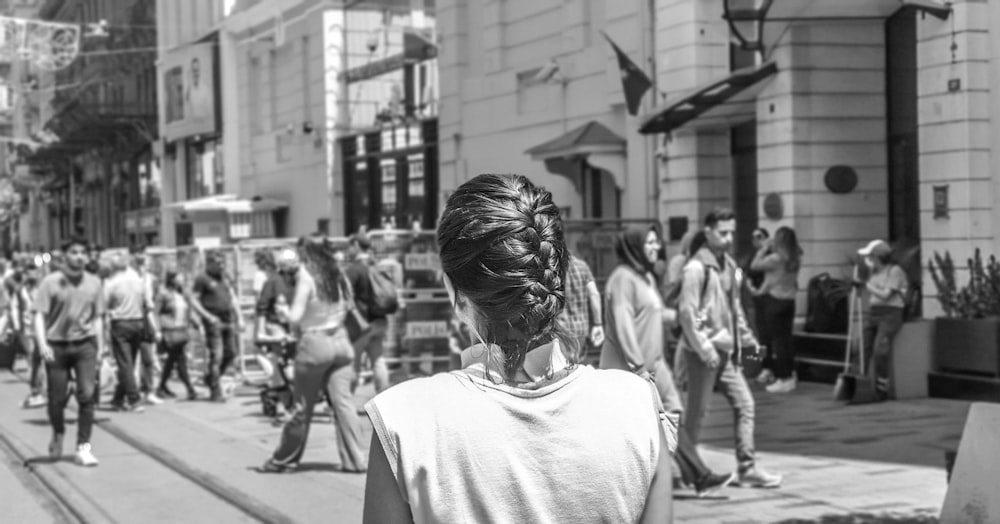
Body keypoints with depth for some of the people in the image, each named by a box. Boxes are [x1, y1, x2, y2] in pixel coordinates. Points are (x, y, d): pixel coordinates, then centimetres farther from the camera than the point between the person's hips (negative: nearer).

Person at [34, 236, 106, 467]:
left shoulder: (93, 283, 6)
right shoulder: (51, 282, -4)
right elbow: (40, 315, -6)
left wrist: (100, 348, 12)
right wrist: (42, 344, -17)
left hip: (85, 345, 2)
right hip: (57, 346, -1)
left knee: (87, 395, -9)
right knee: (57, 398, 5)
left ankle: (83, 447, -4)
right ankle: (58, 434, 35)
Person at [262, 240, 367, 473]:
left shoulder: (306, 277, -12)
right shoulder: (335, 276, 4)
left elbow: (295, 317, -14)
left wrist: (284, 309, 8)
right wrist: (296, 266, 22)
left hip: (314, 342, -5)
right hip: (339, 340, 5)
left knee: (303, 406, 5)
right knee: (342, 400, 3)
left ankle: (283, 460, 20)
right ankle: (355, 459, -3)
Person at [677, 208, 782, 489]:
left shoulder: (730, 265, 12)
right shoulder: (697, 267, -13)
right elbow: (686, 310, -17)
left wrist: (747, 337, 13)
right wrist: (704, 347, -21)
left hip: (727, 350, 8)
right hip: (703, 352, -8)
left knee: (745, 403, 2)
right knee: (696, 411, 2)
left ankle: (748, 468, 6)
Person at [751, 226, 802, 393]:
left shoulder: (775, 258, -18)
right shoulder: (795, 259, 2)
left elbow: (754, 265, -9)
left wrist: (764, 248, -2)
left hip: (774, 300, -7)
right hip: (789, 300, 7)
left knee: (777, 339, -1)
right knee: (786, 338, 12)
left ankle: (783, 378, -1)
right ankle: (790, 376, 16)